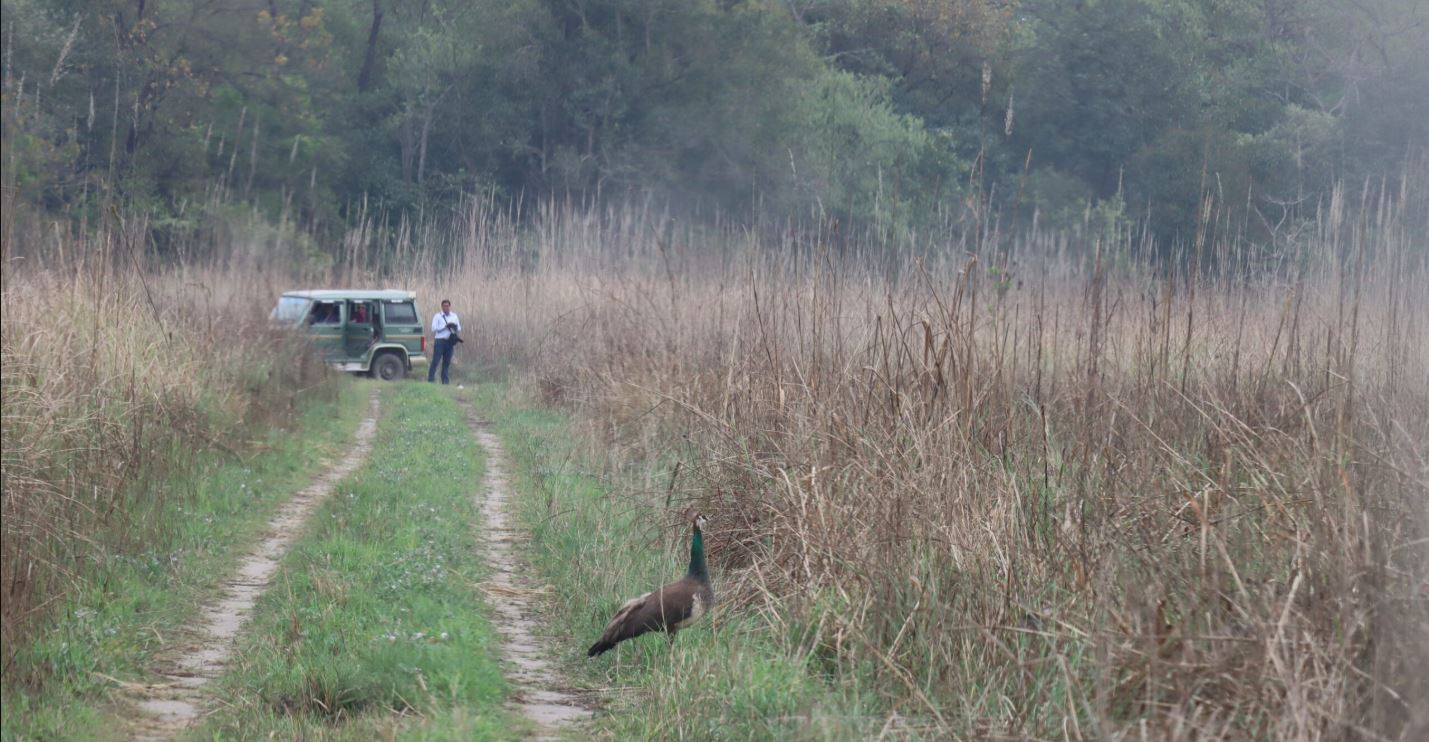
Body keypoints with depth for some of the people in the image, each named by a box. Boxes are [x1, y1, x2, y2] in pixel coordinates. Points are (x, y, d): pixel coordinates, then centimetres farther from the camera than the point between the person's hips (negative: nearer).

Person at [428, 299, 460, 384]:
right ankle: (430, 379, -9)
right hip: (440, 341, -4)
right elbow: (434, 328, -8)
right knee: (435, 360, -8)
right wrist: (445, 326, -13)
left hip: (449, 341, 4)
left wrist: (455, 327, -8)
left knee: (447, 362, 5)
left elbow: (459, 328, 15)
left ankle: (445, 380, 10)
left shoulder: (454, 316, 15)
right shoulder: (437, 316, 3)